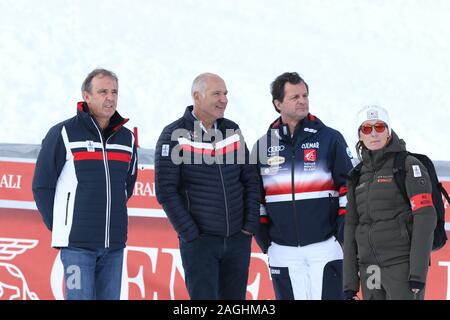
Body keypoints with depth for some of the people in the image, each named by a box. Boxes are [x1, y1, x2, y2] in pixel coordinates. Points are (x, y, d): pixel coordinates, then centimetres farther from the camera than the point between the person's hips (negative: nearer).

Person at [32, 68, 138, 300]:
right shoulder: (64, 134, -5)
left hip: (114, 244, 5)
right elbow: (42, 186, 0)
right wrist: (58, 227, 3)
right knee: (80, 297, -8)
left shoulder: (127, 138, 10)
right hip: (77, 243, -5)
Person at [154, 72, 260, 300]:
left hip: (238, 239, 4)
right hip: (199, 239, -4)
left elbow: (250, 180, 10)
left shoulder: (233, 131, 7)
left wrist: (250, 226, 2)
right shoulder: (175, 135, -7)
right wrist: (190, 234, -12)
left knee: (234, 298, 8)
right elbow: (166, 190, -10)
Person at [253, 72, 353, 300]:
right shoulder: (262, 147, 9)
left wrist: (343, 234, -6)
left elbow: (348, 187, 1)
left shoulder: (330, 139, 2)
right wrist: (264, 239, 6)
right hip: (283, 252, 3)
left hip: (325, 247, -3)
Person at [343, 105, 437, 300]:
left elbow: (425, 217, -10)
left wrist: (418, 272, -18)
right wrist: (349, 283, 10)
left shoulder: (409, 165, -2)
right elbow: (351, 228, 14)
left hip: (402, 265, -6)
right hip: (370, 270, 6)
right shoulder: (358, 176, 15)